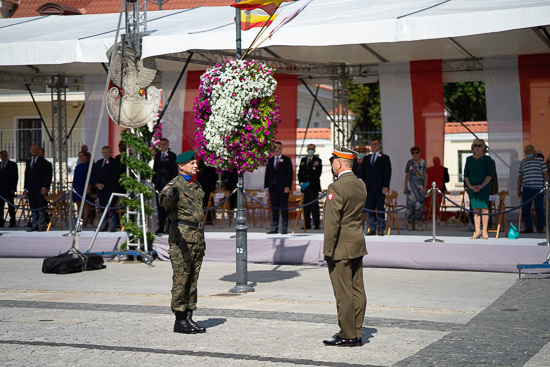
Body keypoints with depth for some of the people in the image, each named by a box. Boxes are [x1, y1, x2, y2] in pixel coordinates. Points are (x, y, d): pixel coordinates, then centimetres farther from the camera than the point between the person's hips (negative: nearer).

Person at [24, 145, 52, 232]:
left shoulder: (43, 162, -2)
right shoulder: (28, 161, 17)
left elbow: (47, 175, -7)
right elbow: (26, 175, 20)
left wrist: (44, 188, -15)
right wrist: (26, 188, 13)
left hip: (40, 189, -6)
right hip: (31, 189, 6)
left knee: (41, 208, -6)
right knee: (33, 208, 6)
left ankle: (42, 226, -4)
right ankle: (34, 226, 9)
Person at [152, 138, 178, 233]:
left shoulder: (172, 156, -1)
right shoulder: (157, 155, 14)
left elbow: (175, 170, -3)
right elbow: (155, 169, 16)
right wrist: (154, 181, 9)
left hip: (168, 184, -5)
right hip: (159, 184, 5)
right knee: (159, 206, 5)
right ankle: (161, 227, 10)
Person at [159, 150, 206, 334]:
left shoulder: (197, 186, 17)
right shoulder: (175, 184, -9)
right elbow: (164, 198, -31)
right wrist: (169, 195, -51)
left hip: (197, 238, 8)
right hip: (181, 237, -8)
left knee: (193, 280, 9)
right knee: (181, 280, -5)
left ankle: (189, 318, 15)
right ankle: (179, 320, 0)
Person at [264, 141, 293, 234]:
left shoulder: (286, 160, 3)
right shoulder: (270, 160, 15)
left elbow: (290, 174, -2)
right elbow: (267, 174, 16)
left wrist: (288, 186, -11)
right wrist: (266, 186, 7)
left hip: (283, 188, -4)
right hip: (273, 188, 4)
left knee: (284, 208, -3)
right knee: (274, 208, 5)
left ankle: (284, 228, 1)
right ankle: (274, 228, 9)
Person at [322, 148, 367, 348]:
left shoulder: (337, 187, -17)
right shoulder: (361, 185, 9)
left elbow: (332, 223, -19)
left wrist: (328, 250, -15)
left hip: (341, 248, -9)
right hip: (357, 245, 9)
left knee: (343, 293, -3)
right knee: (357, 290, 10)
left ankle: (347, 336, 2)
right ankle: (357, 334, 16)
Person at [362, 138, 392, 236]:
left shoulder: (385, 158, 3)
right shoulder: (366, 158, 17)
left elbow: (387, 173, -3)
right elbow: (363, 173, 16)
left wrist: (385, 186, -12)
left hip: (379, 188, -4)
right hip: (369, 188, 4)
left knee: (380, 209, -3)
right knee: (370, 209, 3)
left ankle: (381, 229, 3)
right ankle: (372, 229, 8)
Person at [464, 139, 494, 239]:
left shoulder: (487, 159, 3)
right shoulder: (469, 159, 12)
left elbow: (490, 174, -3)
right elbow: (466, 174, 10)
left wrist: (482, 186, -13)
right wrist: (470, 186, -5)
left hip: (484, 187, -3)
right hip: (472, 187, 3)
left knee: (484, 207, -7)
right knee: (475, 209, 1)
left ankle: (485, 231, -4)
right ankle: (477, 231, 3)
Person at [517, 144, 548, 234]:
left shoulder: (540, 160, 4)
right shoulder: (522, 163, 13)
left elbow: (545, 174, 3)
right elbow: (520, 177, 18)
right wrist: (518, 189, 14)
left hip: (538, 189, -3)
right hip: (526, 189, 3)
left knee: (539, 209, -1)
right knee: (525, 208, 0)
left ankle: (540, 228, 7)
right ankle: (528, 228, 8)